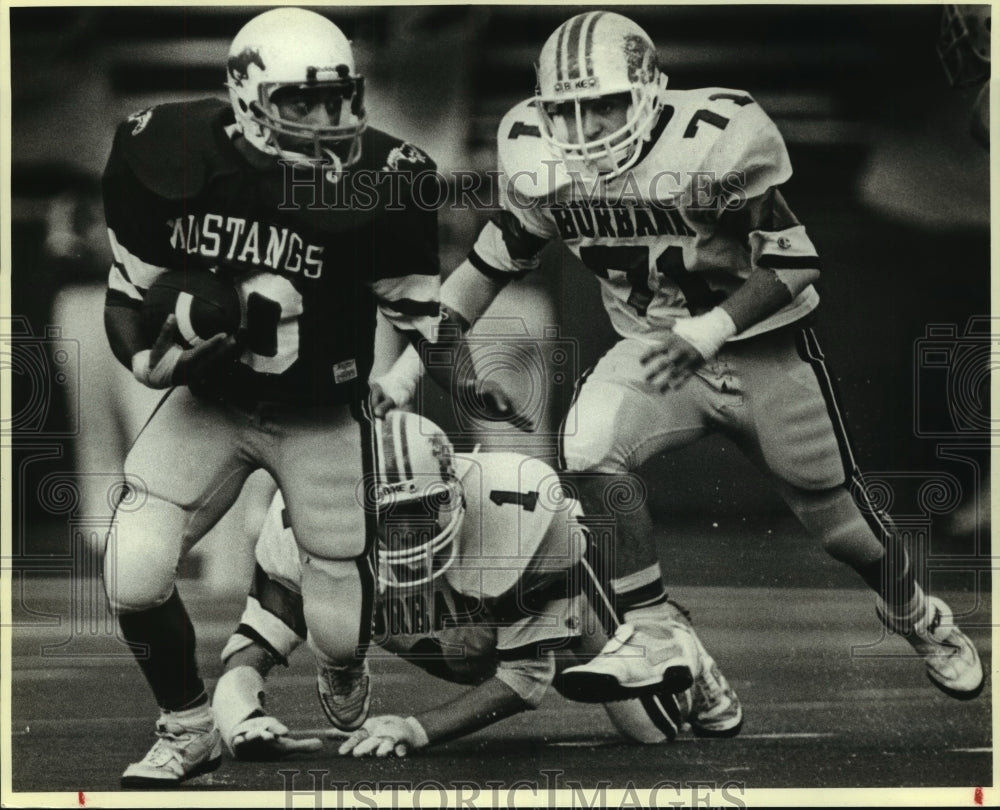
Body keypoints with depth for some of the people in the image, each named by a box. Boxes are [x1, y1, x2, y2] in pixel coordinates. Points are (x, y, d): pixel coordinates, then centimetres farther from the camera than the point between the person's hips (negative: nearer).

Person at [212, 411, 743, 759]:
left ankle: (663, 637, 33)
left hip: (542, 612, -3)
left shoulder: (524, 508, -45)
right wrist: (241, 721, -60)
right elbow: (250, 652, -36)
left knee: (654, 730, 1)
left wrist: (416, 731, -48)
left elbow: (529, 672, -36)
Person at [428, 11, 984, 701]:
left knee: (835, 511, 8)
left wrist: (710, 332, -32)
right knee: (591, 450, -26)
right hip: (653, 347, 3)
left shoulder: (715, 140, -26)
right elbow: (492, 262, 3)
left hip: (763, 348, -3)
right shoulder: (539, 165, -12)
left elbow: (794, 265, -21)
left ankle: (918, 619, 41)